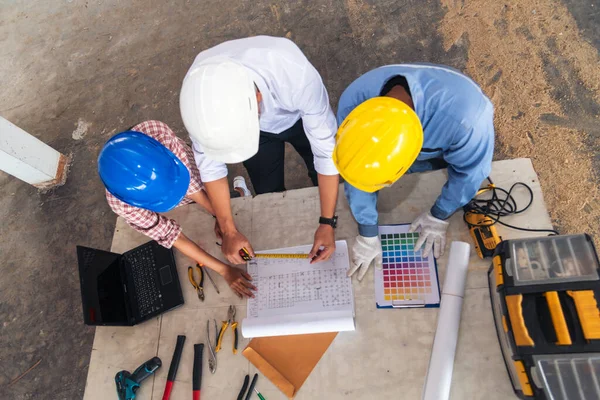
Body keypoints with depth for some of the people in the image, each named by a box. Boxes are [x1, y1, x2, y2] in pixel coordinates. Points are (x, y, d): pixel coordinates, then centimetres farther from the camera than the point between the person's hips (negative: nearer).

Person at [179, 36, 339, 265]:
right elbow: (209, 161, -21)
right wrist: (229, 230, -17)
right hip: (257, 126, 2)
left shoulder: (297, 76, -47)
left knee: (325, 184, 12)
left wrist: (327, 223, -30)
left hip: (300, 117, -1)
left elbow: (327, 152, -34)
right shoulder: (198, 90, -37)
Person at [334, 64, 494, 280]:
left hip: (448, 150, -1)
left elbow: (469, 173, -26)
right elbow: (358, 168, -25)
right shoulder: (354, 99, -40)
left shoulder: (465, 118, -50)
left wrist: (439, 216, -12)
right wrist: (367, 233, -17)